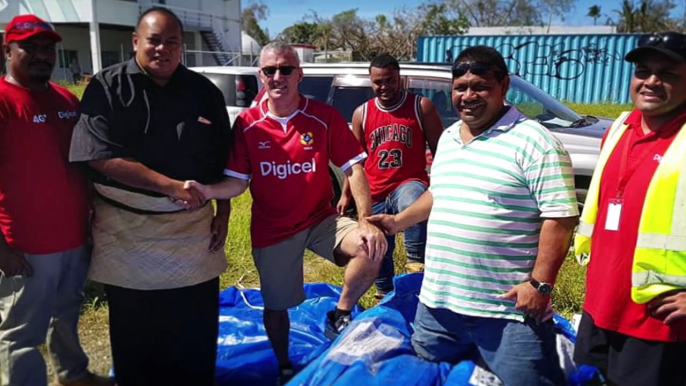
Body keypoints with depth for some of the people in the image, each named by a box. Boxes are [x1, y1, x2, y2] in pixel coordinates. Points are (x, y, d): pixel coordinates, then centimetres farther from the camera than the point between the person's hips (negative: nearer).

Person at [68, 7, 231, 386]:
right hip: (126, 229, -2)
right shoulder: (107, 87, -6)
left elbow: (223, 160, 8)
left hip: (193, 227, 2)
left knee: (198, 327, 13)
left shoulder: (204, 91, 3)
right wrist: (170, 186, -22)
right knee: (134, 333, 15)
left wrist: (222, 213, 5)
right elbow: (100, 157, -17)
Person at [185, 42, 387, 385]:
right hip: (271, 229, 1)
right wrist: (208, 191, -29)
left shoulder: (324, 117, -9)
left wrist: (365, 220, -24)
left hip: (320, 220, 0)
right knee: (276, 305, 14)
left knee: (372, 248, -27)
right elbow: (238, 181, -7)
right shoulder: (246, 123, -6)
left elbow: (354, 169, -11)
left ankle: (340, 317, 0)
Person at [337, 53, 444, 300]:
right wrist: (345, 195, 10)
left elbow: (439, 151, -2)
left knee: (412, 205, -41)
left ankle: (416, 261, -23)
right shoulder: (362, 113, 5)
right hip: (374, 193, 4)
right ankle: (384, 296, 38)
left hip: (409, 183, -3)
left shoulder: (421, 106, -4)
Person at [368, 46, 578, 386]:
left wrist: (540, 283, -19)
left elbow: (560, 217, -16)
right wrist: (400, 221, 15)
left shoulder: (533, 142, -13)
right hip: (437, 300, 7)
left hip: (508, 309, -7)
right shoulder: (447, 138, 10)